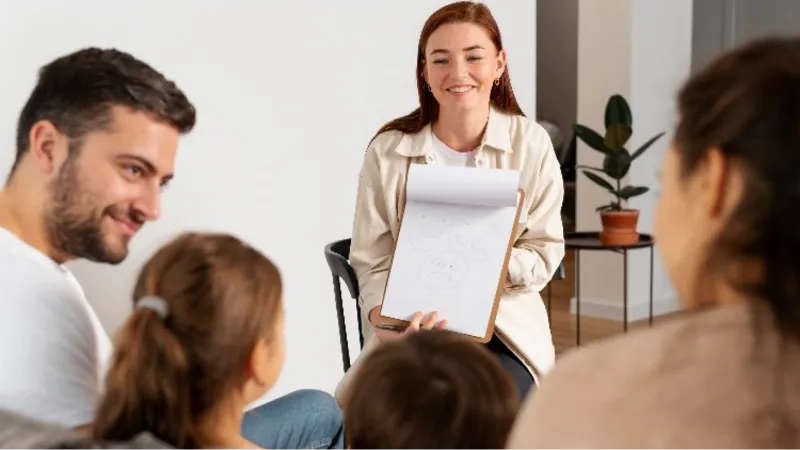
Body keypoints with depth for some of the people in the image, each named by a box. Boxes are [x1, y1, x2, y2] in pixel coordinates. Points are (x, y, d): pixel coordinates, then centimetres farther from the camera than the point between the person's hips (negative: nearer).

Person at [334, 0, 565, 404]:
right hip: (413, 327, 0)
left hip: (506, 323, 1)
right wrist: (383, 319, -22)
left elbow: (544, 254, 1)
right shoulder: (388, 151, -3)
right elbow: (372, 263, -1)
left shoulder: (530, 144, -2)